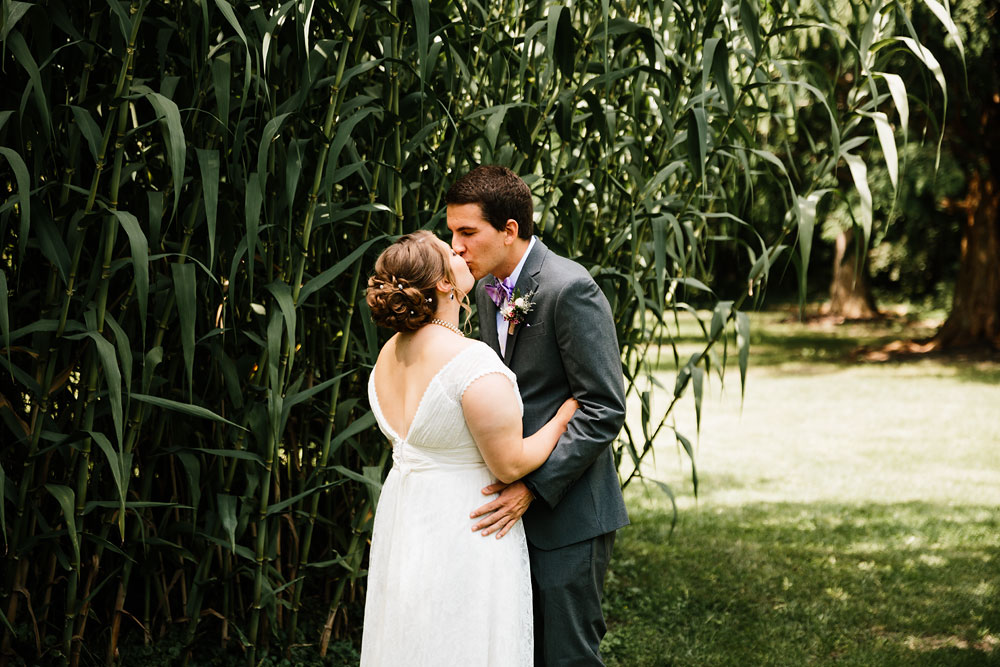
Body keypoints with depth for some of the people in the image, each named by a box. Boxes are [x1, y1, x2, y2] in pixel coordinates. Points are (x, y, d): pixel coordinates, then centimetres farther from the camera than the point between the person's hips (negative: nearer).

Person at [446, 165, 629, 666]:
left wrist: (533, 485, -22)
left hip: (568, 510, -8)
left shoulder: (570, 290, -17)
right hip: (516, 509, 8)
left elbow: (603, 410, -18)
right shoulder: (488, 289, 9)